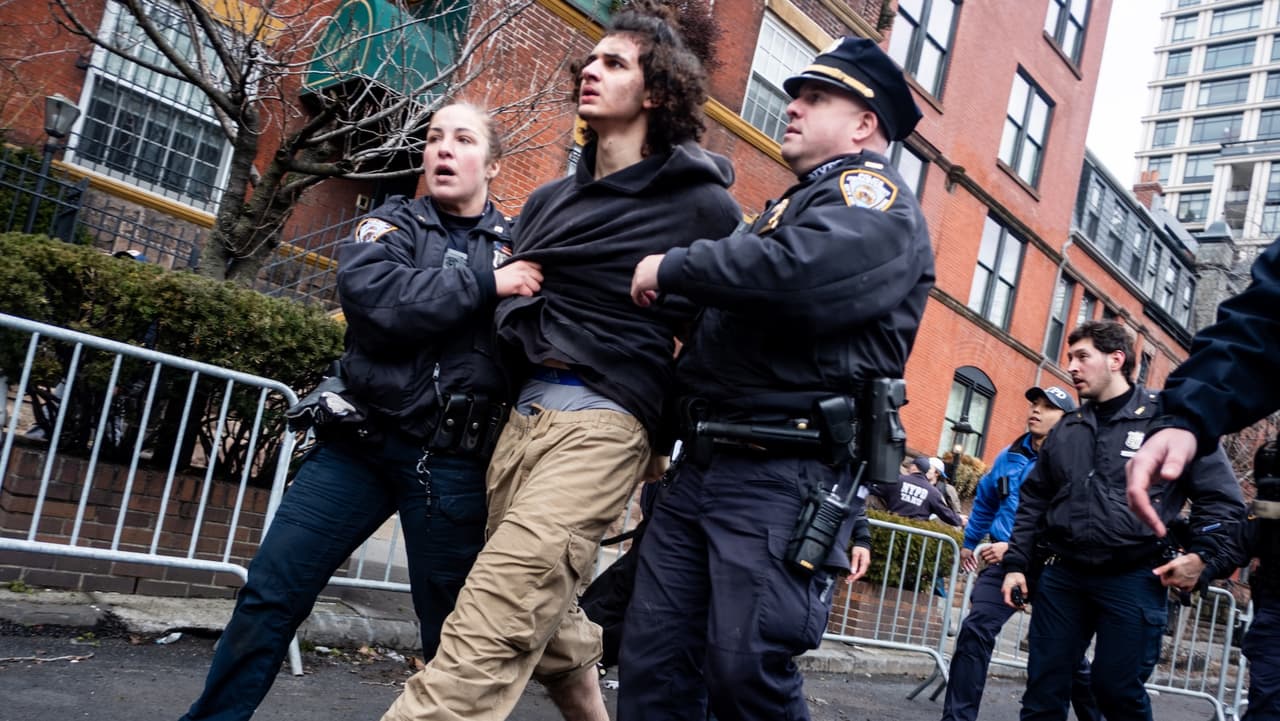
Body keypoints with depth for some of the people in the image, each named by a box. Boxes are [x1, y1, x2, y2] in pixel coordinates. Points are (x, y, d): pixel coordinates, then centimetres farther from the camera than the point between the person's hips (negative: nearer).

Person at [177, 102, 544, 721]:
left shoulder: (519, 246, 10)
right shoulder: (393, 222, 9)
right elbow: (372, 296, -14)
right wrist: (485, 284, -15)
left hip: (453, 464, 0)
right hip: (359, 441, 1)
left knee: (452, 630, 7)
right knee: (269, 593, 1)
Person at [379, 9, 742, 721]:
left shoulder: (701, 203, -1)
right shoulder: (551, 199, 19)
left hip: (601, 421, -7)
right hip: (522, 412, 8)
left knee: (483, 641, -16)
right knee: (549, 625, 16)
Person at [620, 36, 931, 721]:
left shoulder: (874, 195, -3)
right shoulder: (787, 206, 27)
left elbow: (798, 272, -25)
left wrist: (672, 266, -12)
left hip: (785, 475, -9)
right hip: (703, 461, 9)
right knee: (651, 659, 7)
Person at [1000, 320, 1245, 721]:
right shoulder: (1066, 430, 13)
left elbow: (1223, 499, 1)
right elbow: (1033, 501, 18)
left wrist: (1199, 558, -8)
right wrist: (1016, 563, 11)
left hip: (1132, 580, -4)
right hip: (1062, 576, 5)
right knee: (1044, 687, 6)